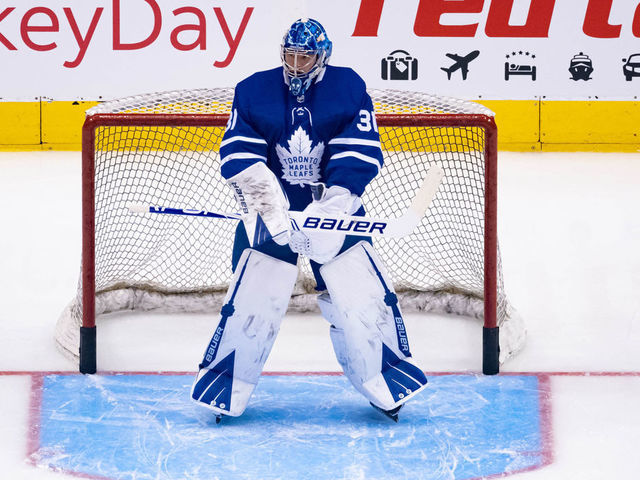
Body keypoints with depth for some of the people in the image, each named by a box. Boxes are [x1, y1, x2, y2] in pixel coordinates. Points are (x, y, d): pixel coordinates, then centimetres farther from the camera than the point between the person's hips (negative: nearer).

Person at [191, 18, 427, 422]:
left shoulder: (349, 88, -4)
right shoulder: (254, 92, -2)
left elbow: (360, 156, -10)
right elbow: (239, 158, -8)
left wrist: (329, 205, -20)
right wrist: (269, 204, -21)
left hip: (333, 208, 0)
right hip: (271, 211, 0)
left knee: (363, 294, -6)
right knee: (253, 300, -7)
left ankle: (385, 382, 11)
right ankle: (226, 387, 8)